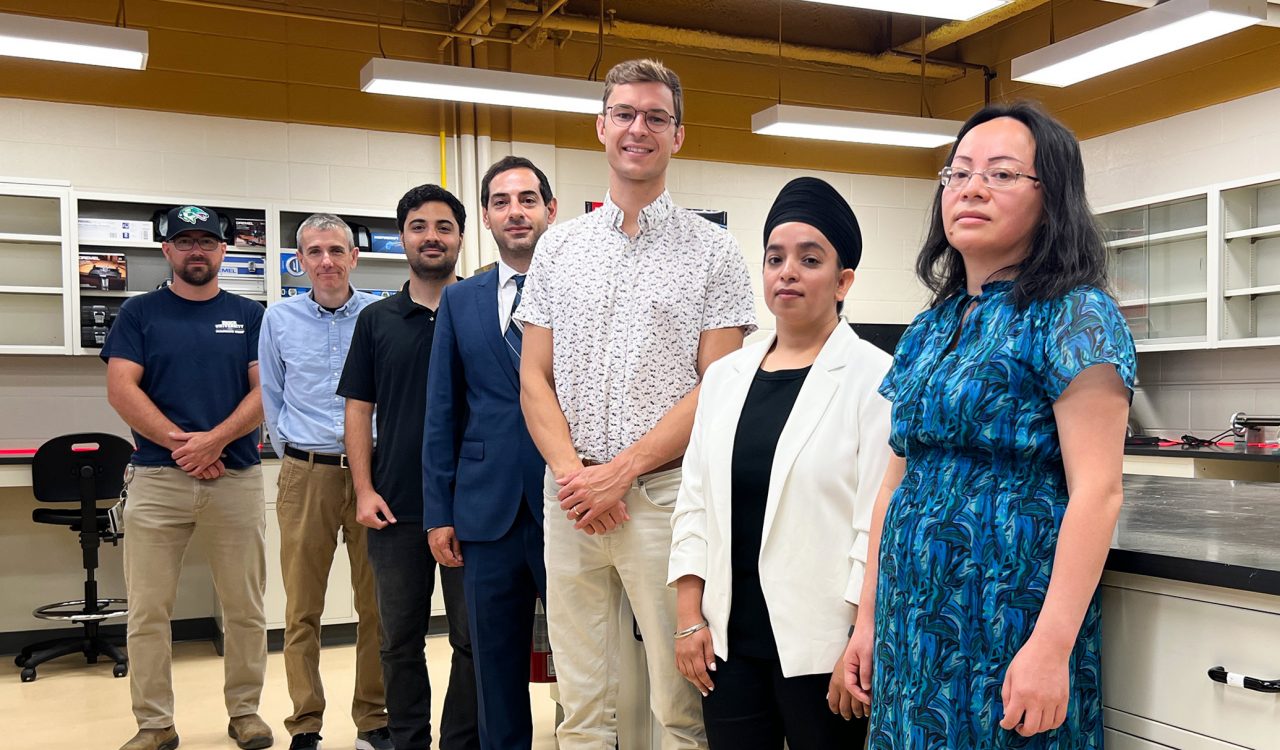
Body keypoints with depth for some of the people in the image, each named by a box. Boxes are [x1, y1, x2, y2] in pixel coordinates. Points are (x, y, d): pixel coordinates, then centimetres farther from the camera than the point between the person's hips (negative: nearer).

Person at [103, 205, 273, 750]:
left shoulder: (249, 315, 11)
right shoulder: (140, 313, 9)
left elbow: (266, 389, 1)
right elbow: (121, 389, -2)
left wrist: (215, 440, -13)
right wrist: (181, 443, -11)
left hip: (237, 476, 1)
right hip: (157, 478, 0)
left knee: (245, 607, 5)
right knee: (148, 610, 1)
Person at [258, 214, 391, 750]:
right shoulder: (279, 319, 7)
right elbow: (271, 399, 15)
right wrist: (293, 455, 10)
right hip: (305, 475, 1)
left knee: (377, 604, 4)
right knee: (302, 608, 3)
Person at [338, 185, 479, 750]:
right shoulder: (376, 320, 8)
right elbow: (358, 408, 8)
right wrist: (364, 490, -2)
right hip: (395, 506, 2)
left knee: (474, 638, 5)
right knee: (400, 639, 11)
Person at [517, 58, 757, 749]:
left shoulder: (713, 251, 1)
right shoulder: (558, 246, 11)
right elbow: (535, 379, 9)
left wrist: (621, 471, -12)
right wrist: (572, 472, -7)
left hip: (666, 495, -3)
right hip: (569, 500, 3)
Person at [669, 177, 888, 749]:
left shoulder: (871, 378, -7)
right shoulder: (726, 376, 9)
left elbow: (880, 522, -11)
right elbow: (695, 503, 9)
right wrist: (690, 618, 4)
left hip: (822, 646, -4)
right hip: (729, 637, 5)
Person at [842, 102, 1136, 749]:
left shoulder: (1074, 315, -9)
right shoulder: (929, 329, 11)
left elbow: (1096, 493, -16)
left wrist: (1052, 647, -21)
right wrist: (868, 619, 11)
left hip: (1011, 618, -6)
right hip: (913, 620, 6)